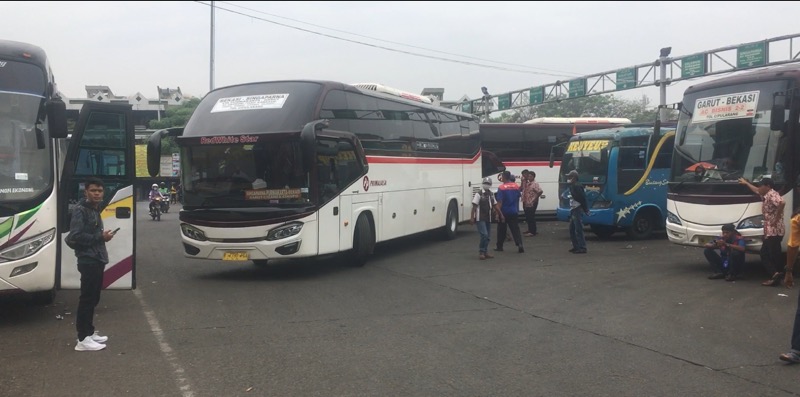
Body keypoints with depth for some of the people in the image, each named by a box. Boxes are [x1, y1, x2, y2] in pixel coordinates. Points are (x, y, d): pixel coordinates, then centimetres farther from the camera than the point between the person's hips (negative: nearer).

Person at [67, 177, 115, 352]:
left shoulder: (95, 209, 16)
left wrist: (103, 236, 4)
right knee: (87, 299, -7)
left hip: (98, 260, 9)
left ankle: (89, 332, 24)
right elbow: (75, 236, -21)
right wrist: (100, 236, -17)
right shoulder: (80, 210, -12)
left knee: (93, 298, 14)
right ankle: (83, 339, -4)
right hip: (88, 261, -9)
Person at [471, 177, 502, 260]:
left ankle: (485, 252, 19)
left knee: (488, 236, 10)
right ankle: (481, 252, -5)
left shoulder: (491, 194, 12)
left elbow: (495, 205, 19)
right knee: (484, 235, -15)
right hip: (480, 218, -7)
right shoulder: (479, 194, -9)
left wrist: (500, 214, 15)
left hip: (488, 218, 7)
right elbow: (474, 206, -11)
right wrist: (472, 217, -15)